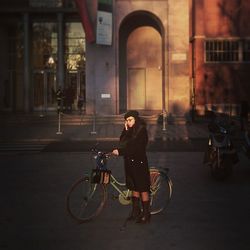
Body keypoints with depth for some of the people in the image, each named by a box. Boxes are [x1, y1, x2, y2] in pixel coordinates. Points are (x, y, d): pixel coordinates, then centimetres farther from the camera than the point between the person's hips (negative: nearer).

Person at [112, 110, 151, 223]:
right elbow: (122, 142, 2)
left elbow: (133, 146, -22)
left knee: (143, 188, -2)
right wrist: (125, 130, -8)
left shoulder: (141, 130, -12)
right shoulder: (130, 130, 11)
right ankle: (136, 211, 24)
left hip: (139, 161, -8)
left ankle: (146, 214, 5)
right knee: (134, 187, 14)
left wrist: (120, 151, -28)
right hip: (129, 161, 8)